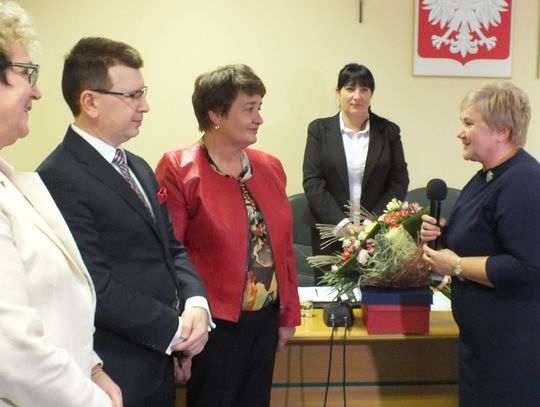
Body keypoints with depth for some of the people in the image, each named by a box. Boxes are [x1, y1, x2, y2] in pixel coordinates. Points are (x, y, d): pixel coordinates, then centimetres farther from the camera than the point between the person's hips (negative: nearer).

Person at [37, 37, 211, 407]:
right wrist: (175, 329, -13)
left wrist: (195, 303, -7)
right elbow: (97, 289, -22)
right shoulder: (60, 179, -19)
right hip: (117, 374, -8)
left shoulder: (139, 168, 10)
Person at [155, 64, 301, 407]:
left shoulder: (269, 167, 6)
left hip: (266, 321, 6)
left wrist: (290, 314, 12)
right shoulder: (179, 169, -11)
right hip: (216, 324, -5)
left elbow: (284, 246, 10)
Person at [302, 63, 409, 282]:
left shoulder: (389, 131, 6)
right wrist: (342, 224, -13)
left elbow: (399, 182, 3)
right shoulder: (319, 129, 3)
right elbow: (312, 182, -4)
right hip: (330, 232, 0)